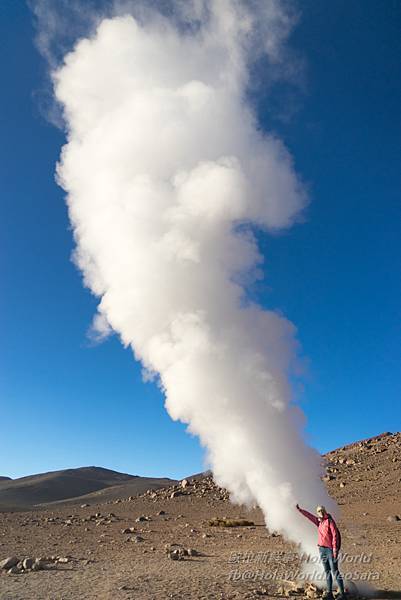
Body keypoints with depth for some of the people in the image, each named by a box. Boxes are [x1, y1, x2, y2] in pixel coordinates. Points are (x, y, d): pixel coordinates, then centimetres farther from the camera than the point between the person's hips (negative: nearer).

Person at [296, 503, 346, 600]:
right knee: (327, 572, 11)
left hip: (330, 549, -6)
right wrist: (300, 510, 22)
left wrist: (335, 549, -18)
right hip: (322, 549, 7)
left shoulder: (330, 521, -9)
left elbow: (335, 535, -14)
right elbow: (309, 515, 20)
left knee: (335, 571, -5)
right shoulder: (319, 521, 10)